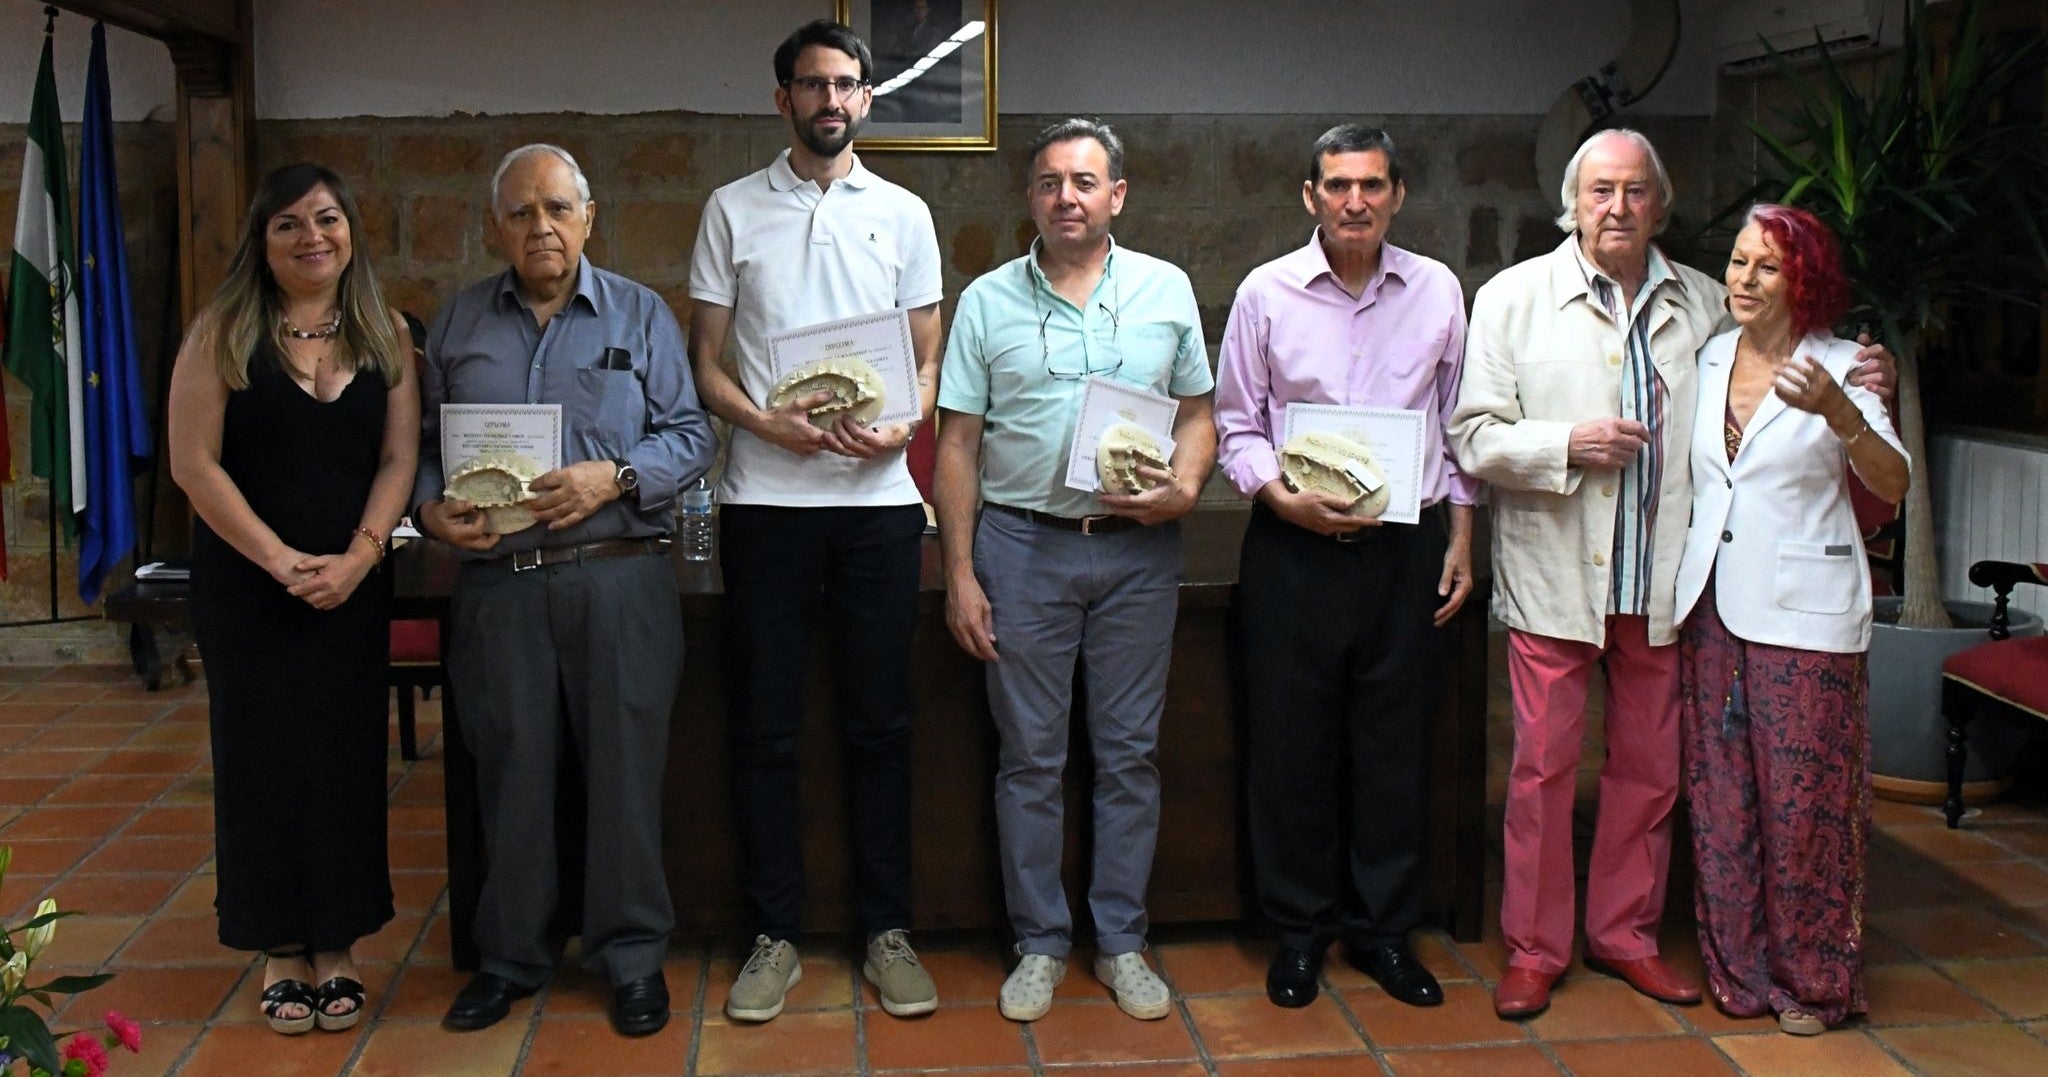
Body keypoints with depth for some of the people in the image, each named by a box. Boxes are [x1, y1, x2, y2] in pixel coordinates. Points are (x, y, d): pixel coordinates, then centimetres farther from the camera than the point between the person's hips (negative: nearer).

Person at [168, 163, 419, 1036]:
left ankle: (336, 946, 17)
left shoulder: (386, 336, 5)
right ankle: (282, 951, 15)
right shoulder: (224, 332, -3)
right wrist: (281, 560, -14)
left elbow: (398, 458, 2)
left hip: (353, 584, 2)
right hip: (246, 585, -2)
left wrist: (358, 556, -12)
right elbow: (193, 462, -8)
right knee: (263, 755, 3)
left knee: (346, 755, 5)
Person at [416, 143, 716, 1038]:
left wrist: (613, 479, -14)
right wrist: (432, 509, -7)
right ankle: (508, 956, 21)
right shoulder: (457, 323, 13)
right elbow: (423, 444, 12)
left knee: (625, 769, 1)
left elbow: (691, 435, 1)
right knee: (510, 771, 6)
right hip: (497, 581, 2)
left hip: (618, 578, -1)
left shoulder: (639, 315, 7)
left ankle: (631, 953, 15)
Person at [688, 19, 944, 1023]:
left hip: (877, 497, 1)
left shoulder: (903, 214, 10)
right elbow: (704, 361, 6)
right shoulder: (733, 210, 7)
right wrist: (765, 422, -13)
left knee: (880, 723, 6)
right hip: (764, 497, 0)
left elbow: (929, 359, 11)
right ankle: (775, 935, 15)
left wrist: (901, 428, -10)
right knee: (765, 727, 4)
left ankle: (887, 930, 16)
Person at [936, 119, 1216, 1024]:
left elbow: (1198, 412, 11)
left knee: (1130, 752, 7)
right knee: (1030, 756, 5)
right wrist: (959, 573, -2)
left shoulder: (1167, 291, 7)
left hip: (1138, 550, 1)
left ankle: (1121, 940, 19)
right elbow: (958, 444, 3)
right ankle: (1040, 943, 17)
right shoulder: (988, 301, 4)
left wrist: (1184, 488, -11)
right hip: (1022, 545, -1)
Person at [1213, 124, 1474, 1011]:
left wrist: (1460, 538, 9)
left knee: (1395, 741, 8)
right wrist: (1282, 497, -13)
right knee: (1291, 743, 5)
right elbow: (1236, 425, 3)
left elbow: (1456, 424, 12)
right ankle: (1300, 928, 20)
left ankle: (1383, 927, 23)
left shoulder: (1437, 290, 4)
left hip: (1407, 544, 2)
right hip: (1294, 545, -1)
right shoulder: (1266, 292, -1)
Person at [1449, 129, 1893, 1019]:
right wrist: (1568, 444, -17)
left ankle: (1625, 933, 27)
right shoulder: (1514, 297, 0)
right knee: (1542, 768, 2)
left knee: (1649, 767, 11)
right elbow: (1473, 436, -4)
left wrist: (1850, 390, 5)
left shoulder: (1706, 303, 9)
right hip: (1554, 573, -3)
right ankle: (1534, 947, 16)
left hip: (1660, 577, 3)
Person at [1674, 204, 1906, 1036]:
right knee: (1721, 796, 9)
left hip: (1803, 614, -4)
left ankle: (1812, 979, 16)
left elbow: (1891, 485, -18)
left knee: (1804, 799, 1)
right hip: (1711, 602, 5)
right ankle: (1739, 967, 22)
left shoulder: (1838, 368, -5)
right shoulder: (1708, 360, 9)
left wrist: (1839, 412, -33)